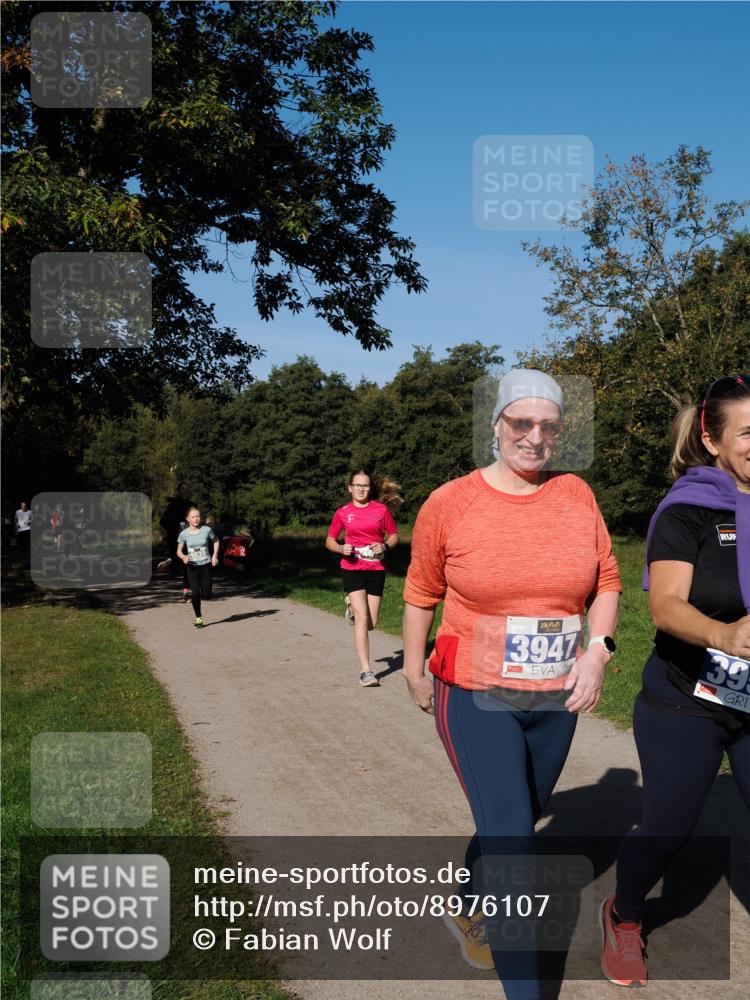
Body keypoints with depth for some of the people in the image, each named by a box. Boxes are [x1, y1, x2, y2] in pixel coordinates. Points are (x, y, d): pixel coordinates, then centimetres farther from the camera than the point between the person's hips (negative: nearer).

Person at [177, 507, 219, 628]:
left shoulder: (207, 530, -7)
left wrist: (215, 555, -2)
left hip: (206, 565, 0)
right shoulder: (184, 534, -6)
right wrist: (183, 557, -20)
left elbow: (216, 541, 11)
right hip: (192, 566, 0)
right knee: (195, 593, -8)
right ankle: (198, 618, 10)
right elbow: (179, 551, 2)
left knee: (206, 595, -5)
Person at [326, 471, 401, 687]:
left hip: (375, 569, 2)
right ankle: (365, 671, -9)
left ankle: (353, 605, 42)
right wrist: (341, 548, -12)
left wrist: (385, 546, -12)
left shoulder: (381, 510, 1)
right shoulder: (342, 513, 2)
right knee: (362, 619, -14)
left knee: (371, 623, 6)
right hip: (352, 568, -2)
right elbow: (330, 541, 10)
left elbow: (394, 535, 9)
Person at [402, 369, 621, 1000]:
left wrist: (598, 649, -8)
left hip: (556, 701, 4)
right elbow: (421, 594, 2)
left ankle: (466, 913, 50)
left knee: (517, 822, 21)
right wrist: (414, 671, 7)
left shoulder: (576, 496, -2)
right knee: (510, 838, -7)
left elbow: (607, 581, 6)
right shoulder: (449, 504, -10)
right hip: (475, 699, -4)